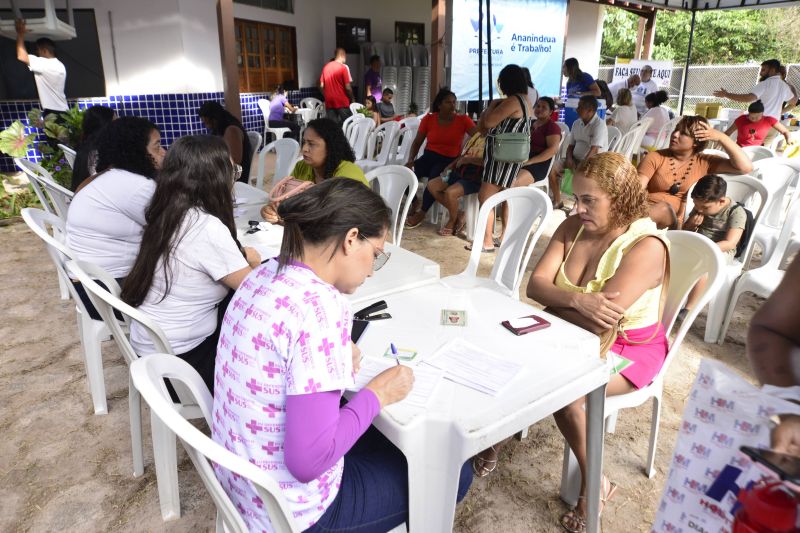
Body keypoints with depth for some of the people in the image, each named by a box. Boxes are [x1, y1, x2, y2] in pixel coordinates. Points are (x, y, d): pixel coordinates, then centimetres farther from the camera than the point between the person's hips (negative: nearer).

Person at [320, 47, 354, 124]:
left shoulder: (326, 67, 7)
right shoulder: (343, 67, -7)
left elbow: (321, 86, 7)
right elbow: (347, 87, -10)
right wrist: (352, 98, 5)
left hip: (329, 102, 5)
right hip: (342, 102, -5)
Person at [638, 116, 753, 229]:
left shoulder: (704, 162, 9)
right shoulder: (655, 157, 4)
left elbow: (746, 167, 1)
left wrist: (721, 137, -3)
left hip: (673, 220, 1)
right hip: (646, 210, 0)